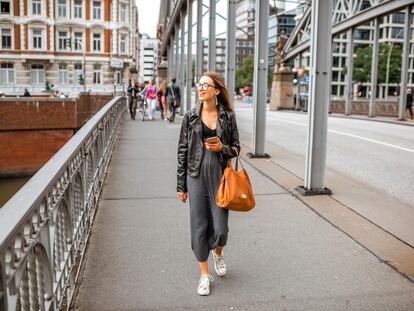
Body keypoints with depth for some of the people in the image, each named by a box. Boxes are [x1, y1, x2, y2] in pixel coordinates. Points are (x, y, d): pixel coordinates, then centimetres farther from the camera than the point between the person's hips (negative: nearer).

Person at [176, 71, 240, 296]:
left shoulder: (228, 116, 1)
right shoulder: (190, 116, 1)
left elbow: (236, 148, 8)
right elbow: (182, 151, 3)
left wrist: (223, 148, -16)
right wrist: (181, 185, 2)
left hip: (220, 176, 0)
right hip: (196, 177, 0)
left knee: (220, 228, 2)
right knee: (199, 226, 4)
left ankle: (217, 253, 39)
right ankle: (204, 274, 22)